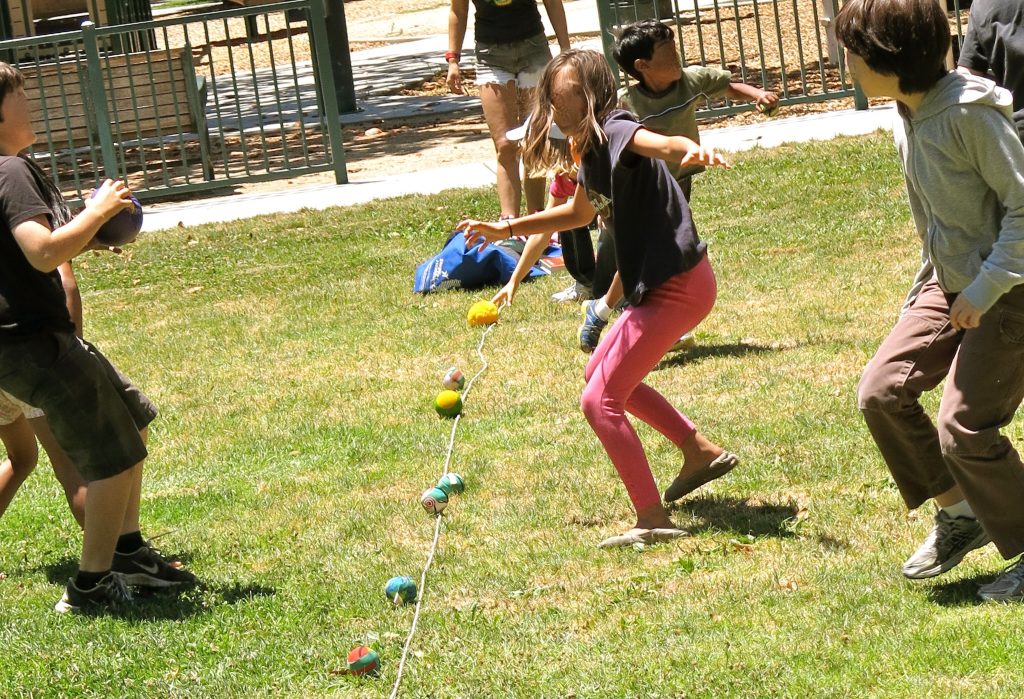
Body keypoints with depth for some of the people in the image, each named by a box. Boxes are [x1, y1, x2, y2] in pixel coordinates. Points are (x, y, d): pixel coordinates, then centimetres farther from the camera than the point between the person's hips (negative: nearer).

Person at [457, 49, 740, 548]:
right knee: (603, 375, 28)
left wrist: (692, 150, -64)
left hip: (676, 288, -11)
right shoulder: (591, 151, 12)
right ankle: (700, 451, 32)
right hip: (659, 286, 11)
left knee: (600, 401, -10)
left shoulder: (616, 132, -17)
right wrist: (506, 230, 32)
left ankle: (654, 521, -7)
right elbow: (580, 213, 32)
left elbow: (663, 143, -41)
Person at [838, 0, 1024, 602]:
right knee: (882, 392, 1)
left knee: (965, 429, -10)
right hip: (951, 283, 9)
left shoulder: (969, 112, -23)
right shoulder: (908, 116, 3)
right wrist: (931, 279, 15)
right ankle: (961, 514, 17)